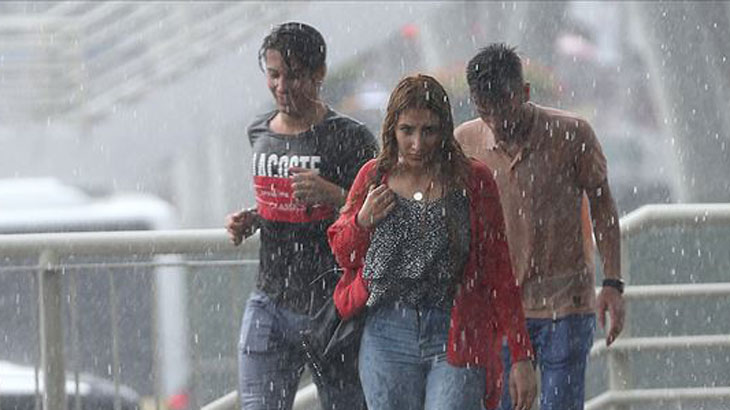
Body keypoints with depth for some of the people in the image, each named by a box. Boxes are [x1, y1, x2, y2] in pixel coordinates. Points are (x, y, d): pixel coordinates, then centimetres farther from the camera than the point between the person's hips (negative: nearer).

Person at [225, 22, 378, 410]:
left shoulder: (350, 139, -7)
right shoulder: (259, 134, 12)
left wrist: (334, 196, -25)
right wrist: (249, 221, 9)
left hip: (333, 308, -5)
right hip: (270, 303, 5)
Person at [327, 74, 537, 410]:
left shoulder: (472, 181, -1)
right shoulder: (374, 177, 7)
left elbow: (498, 271, 1)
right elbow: (343, 256, 19)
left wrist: (521, 356, -1)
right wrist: (362, 221, -3)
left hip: (456, 342, -3)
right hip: (387, 340, 3)